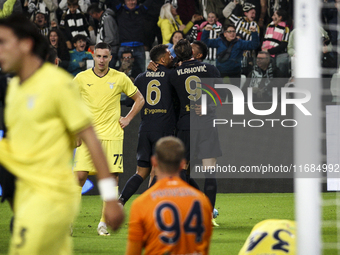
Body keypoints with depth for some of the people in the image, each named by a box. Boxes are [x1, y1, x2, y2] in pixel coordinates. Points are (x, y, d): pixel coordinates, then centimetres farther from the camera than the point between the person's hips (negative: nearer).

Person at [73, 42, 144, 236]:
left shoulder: (120, 78, 2)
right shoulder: (82, 78, 2)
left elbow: (139, 99, 14)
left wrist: (127, 119, 5)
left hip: (112, 135, 0)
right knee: (80, 175, -9)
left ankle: (104, 222, 5)